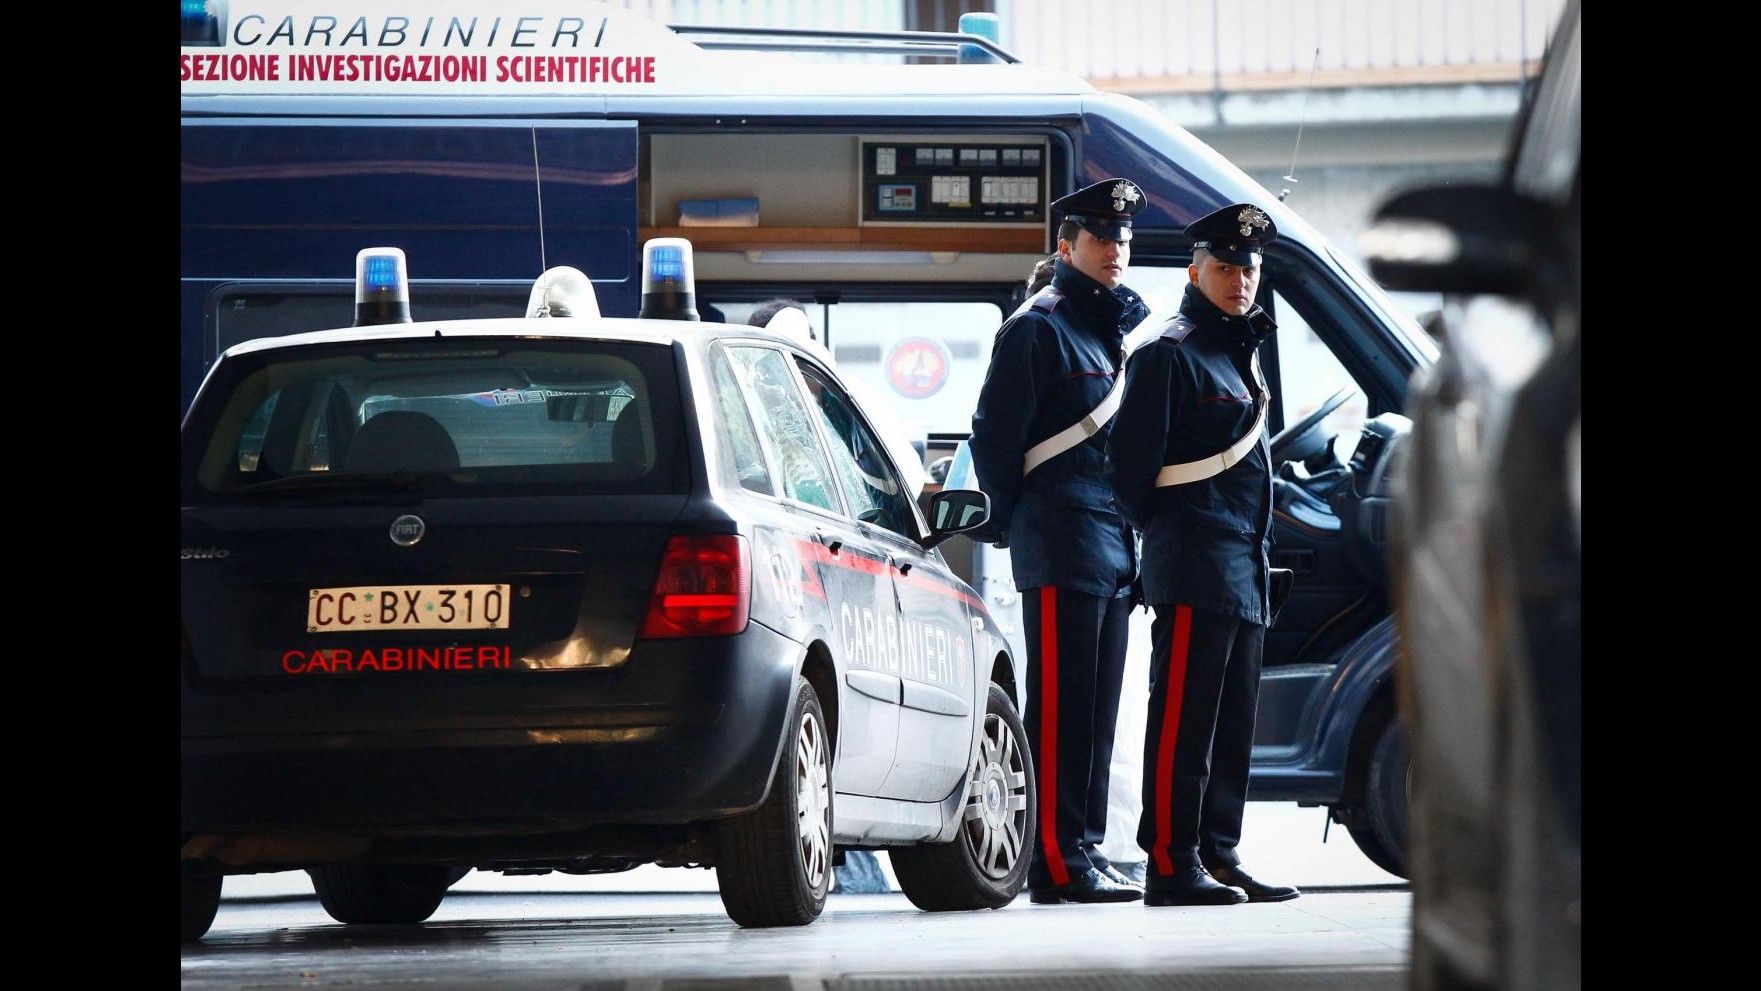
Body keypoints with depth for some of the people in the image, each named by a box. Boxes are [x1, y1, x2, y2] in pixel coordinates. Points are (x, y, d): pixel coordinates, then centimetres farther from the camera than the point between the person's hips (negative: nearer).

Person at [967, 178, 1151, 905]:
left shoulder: (1126, 326, 19)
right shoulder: (1039, 326, -6)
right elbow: (993, 435, -7)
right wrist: (1007, 521, -4)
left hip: (1115, 546, 8)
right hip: (1062, 549, -8)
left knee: (1097, 709, 9)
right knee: (1061, 706, -9)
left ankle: (1083, 852, 14)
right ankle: (1057, 863, -10)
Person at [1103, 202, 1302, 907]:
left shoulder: (1240, 355, 21)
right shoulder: (1170, 354, -7)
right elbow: (1130, 462, -12)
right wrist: (1165, 534, -5)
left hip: (1246, 576, 9)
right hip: (1196, 571, -9)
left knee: (1231, 723, 10)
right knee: (1184, 718, -10)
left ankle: (1219, 857, 13)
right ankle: (1172, 864, -11)